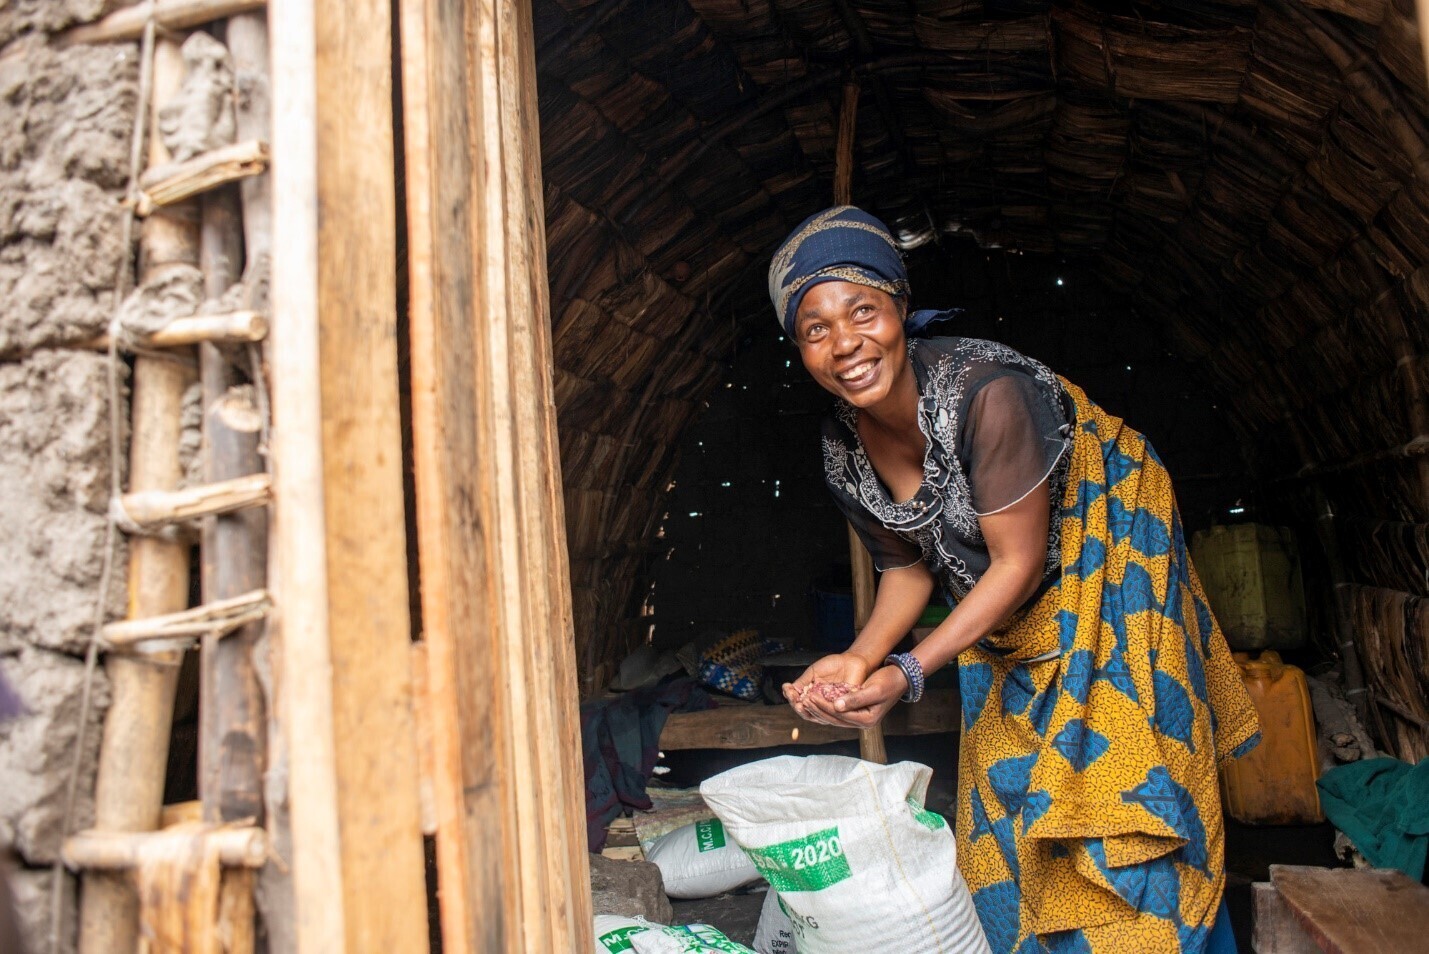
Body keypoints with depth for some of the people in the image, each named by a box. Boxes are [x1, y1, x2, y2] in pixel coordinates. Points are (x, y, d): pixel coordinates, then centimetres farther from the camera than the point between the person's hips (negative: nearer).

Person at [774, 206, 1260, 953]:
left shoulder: (986, 391, -34)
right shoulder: (843, 451, -13)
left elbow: (1018, 564, -27)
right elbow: (907, 567, 0)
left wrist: (908, 673, -33)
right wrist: (859, 660, -18)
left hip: (1106, 561, -6)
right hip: (1005, 623, 6)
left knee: (1113, 785, -4)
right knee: (1007, 799, 11)